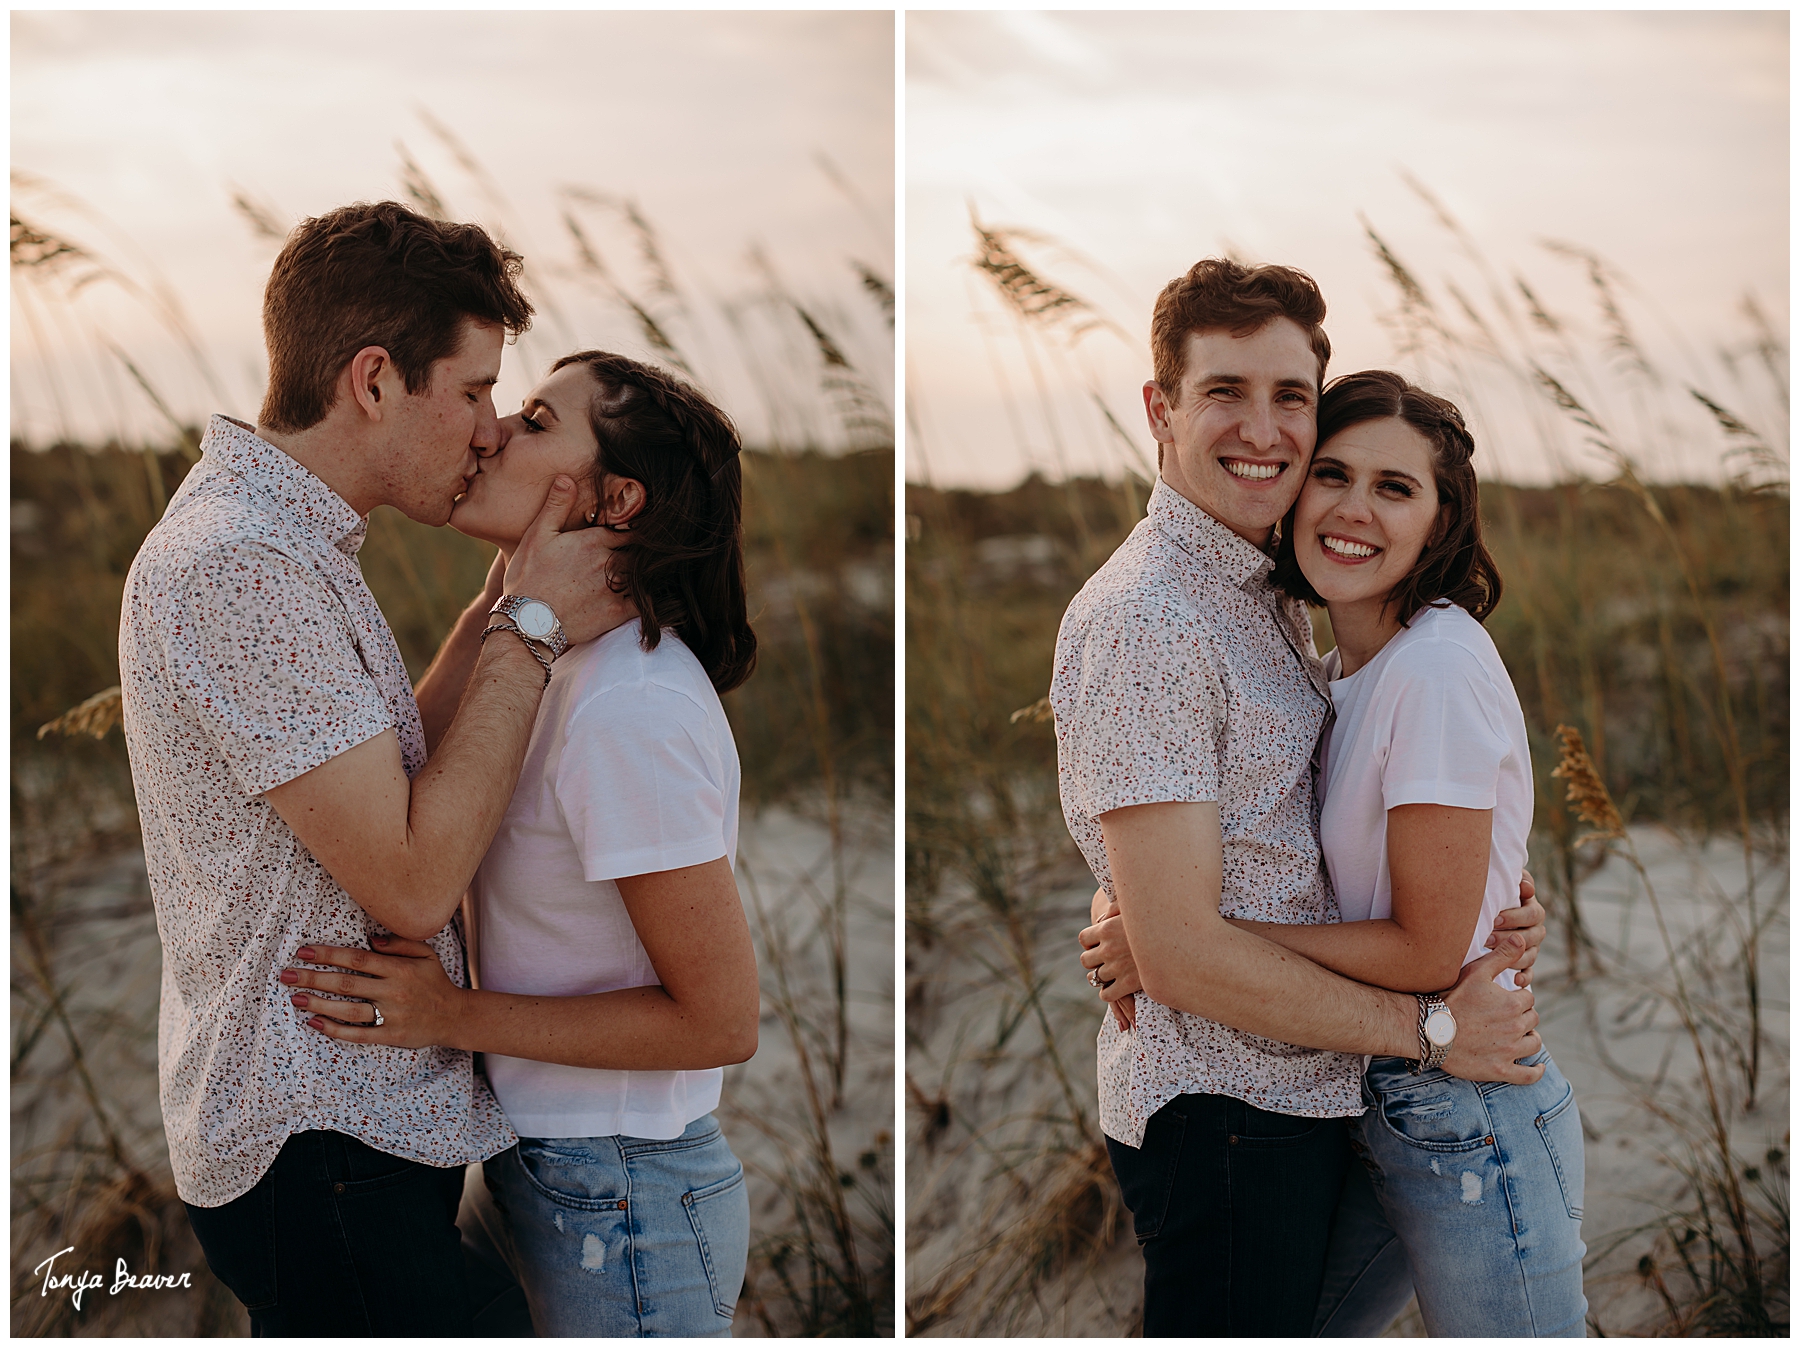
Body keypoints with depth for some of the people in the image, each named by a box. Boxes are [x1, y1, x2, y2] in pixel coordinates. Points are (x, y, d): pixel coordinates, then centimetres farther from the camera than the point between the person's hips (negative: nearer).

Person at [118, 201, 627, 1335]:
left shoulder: (288, 544, 14)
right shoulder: (237, 568, -21)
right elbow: (413, 882, -22)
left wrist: (499, 610, 10)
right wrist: (534, 628, -15)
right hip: (320, 1148, -10)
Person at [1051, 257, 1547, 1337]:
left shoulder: (1275, 598, 12)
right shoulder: (1143, 619, -19)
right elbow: (1181, 954, -23)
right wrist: (1423, 1026, -14)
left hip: (1305, 1094, 9)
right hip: (1221, 1112, -9)